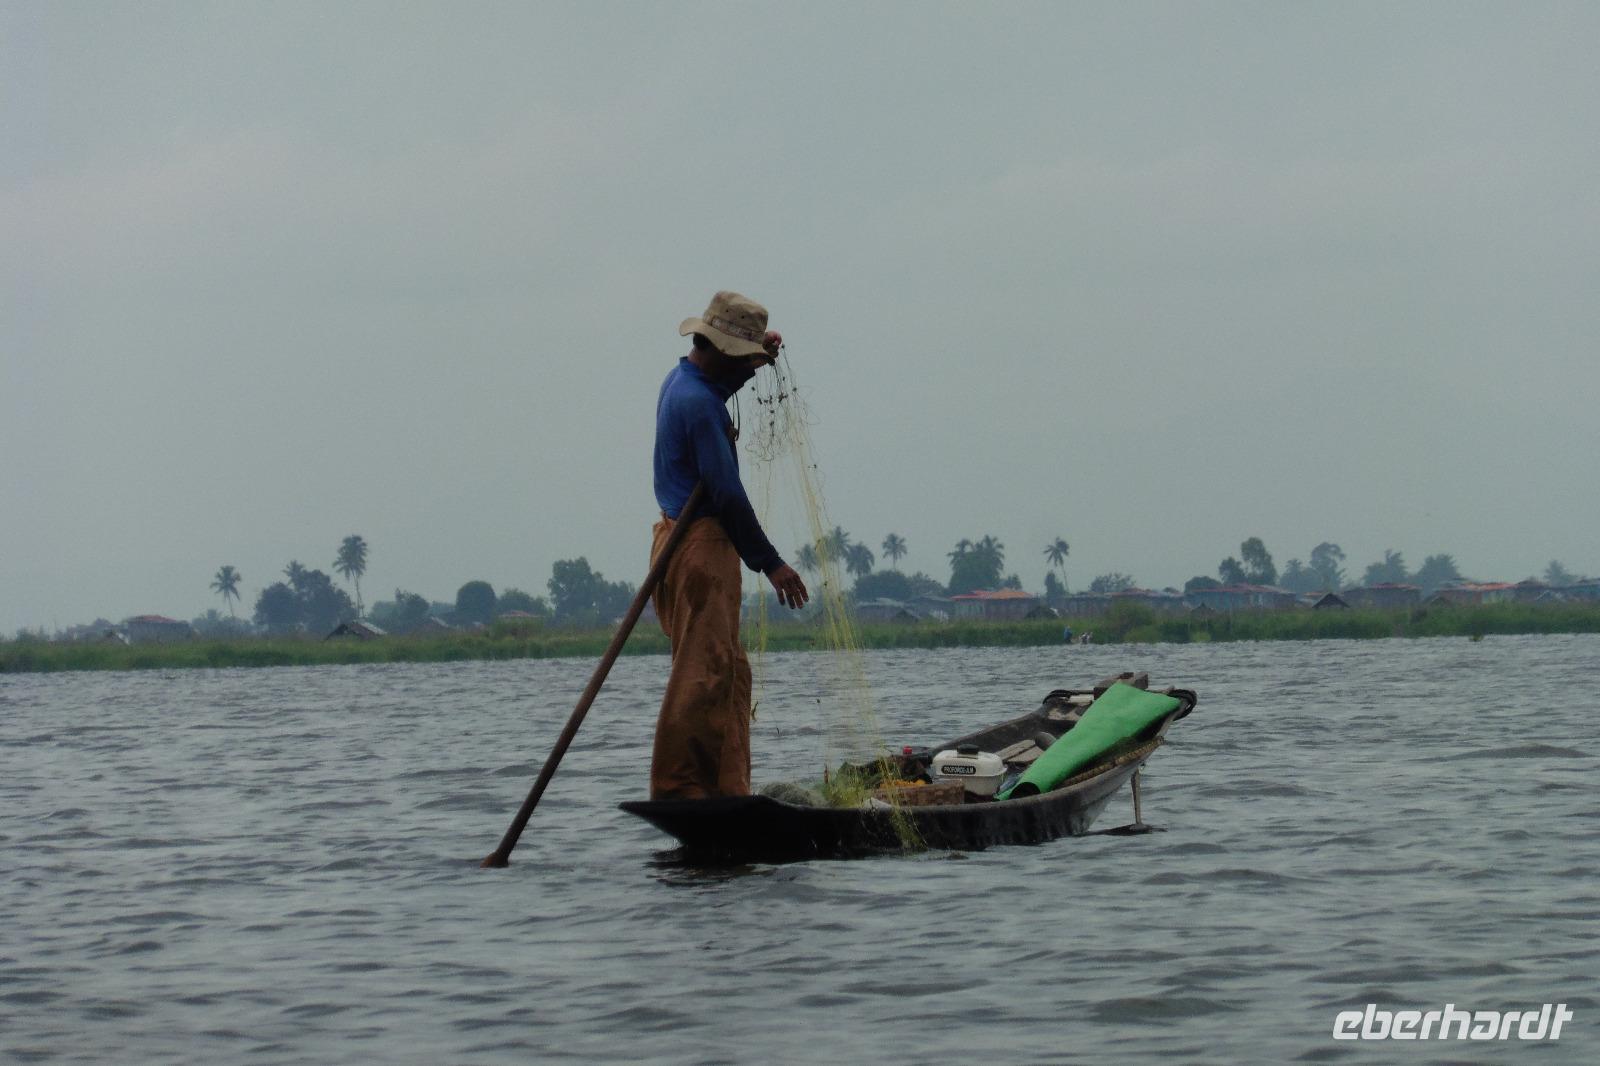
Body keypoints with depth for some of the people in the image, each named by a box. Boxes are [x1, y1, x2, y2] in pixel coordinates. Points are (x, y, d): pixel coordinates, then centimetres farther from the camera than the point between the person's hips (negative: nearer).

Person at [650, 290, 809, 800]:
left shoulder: (681, 382, 14)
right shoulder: (699, 402, -17)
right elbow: (726, 493, -19)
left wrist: (753, 365, 28)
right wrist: (770, 563, -14)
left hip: (679, 536, 11)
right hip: (702, 545, -11)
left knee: (729, 673, 11)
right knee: (702, 672, -11)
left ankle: (727, 789, 11)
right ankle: (675, 788, -13)